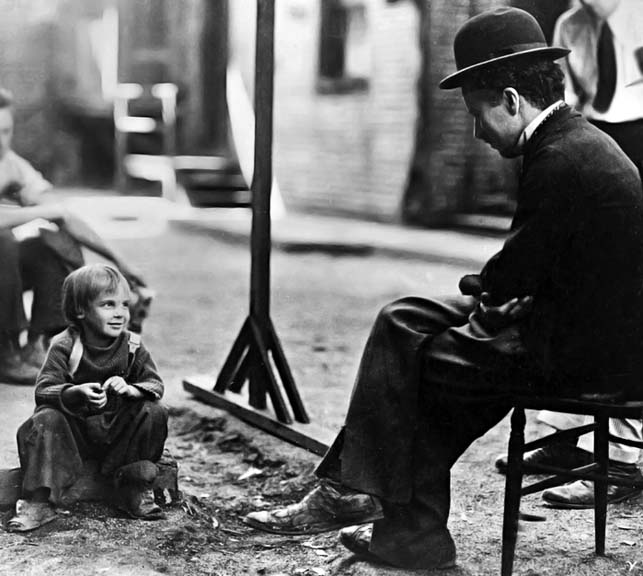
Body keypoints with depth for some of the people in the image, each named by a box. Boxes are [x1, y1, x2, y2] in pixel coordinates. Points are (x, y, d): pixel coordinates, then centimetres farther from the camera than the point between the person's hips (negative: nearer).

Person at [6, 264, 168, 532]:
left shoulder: (133, 347, -3)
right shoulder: (64, 346, -12)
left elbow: (155, 385, -8)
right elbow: (43, 390, -20)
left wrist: (131, 389, -31)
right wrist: (76, 393, -41)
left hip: (118, 429, 2)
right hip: (73, 429, -2)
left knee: (154, 412, -21)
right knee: (46, 420, -31)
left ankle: (136, 490, -11)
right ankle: (39, 502, -28)